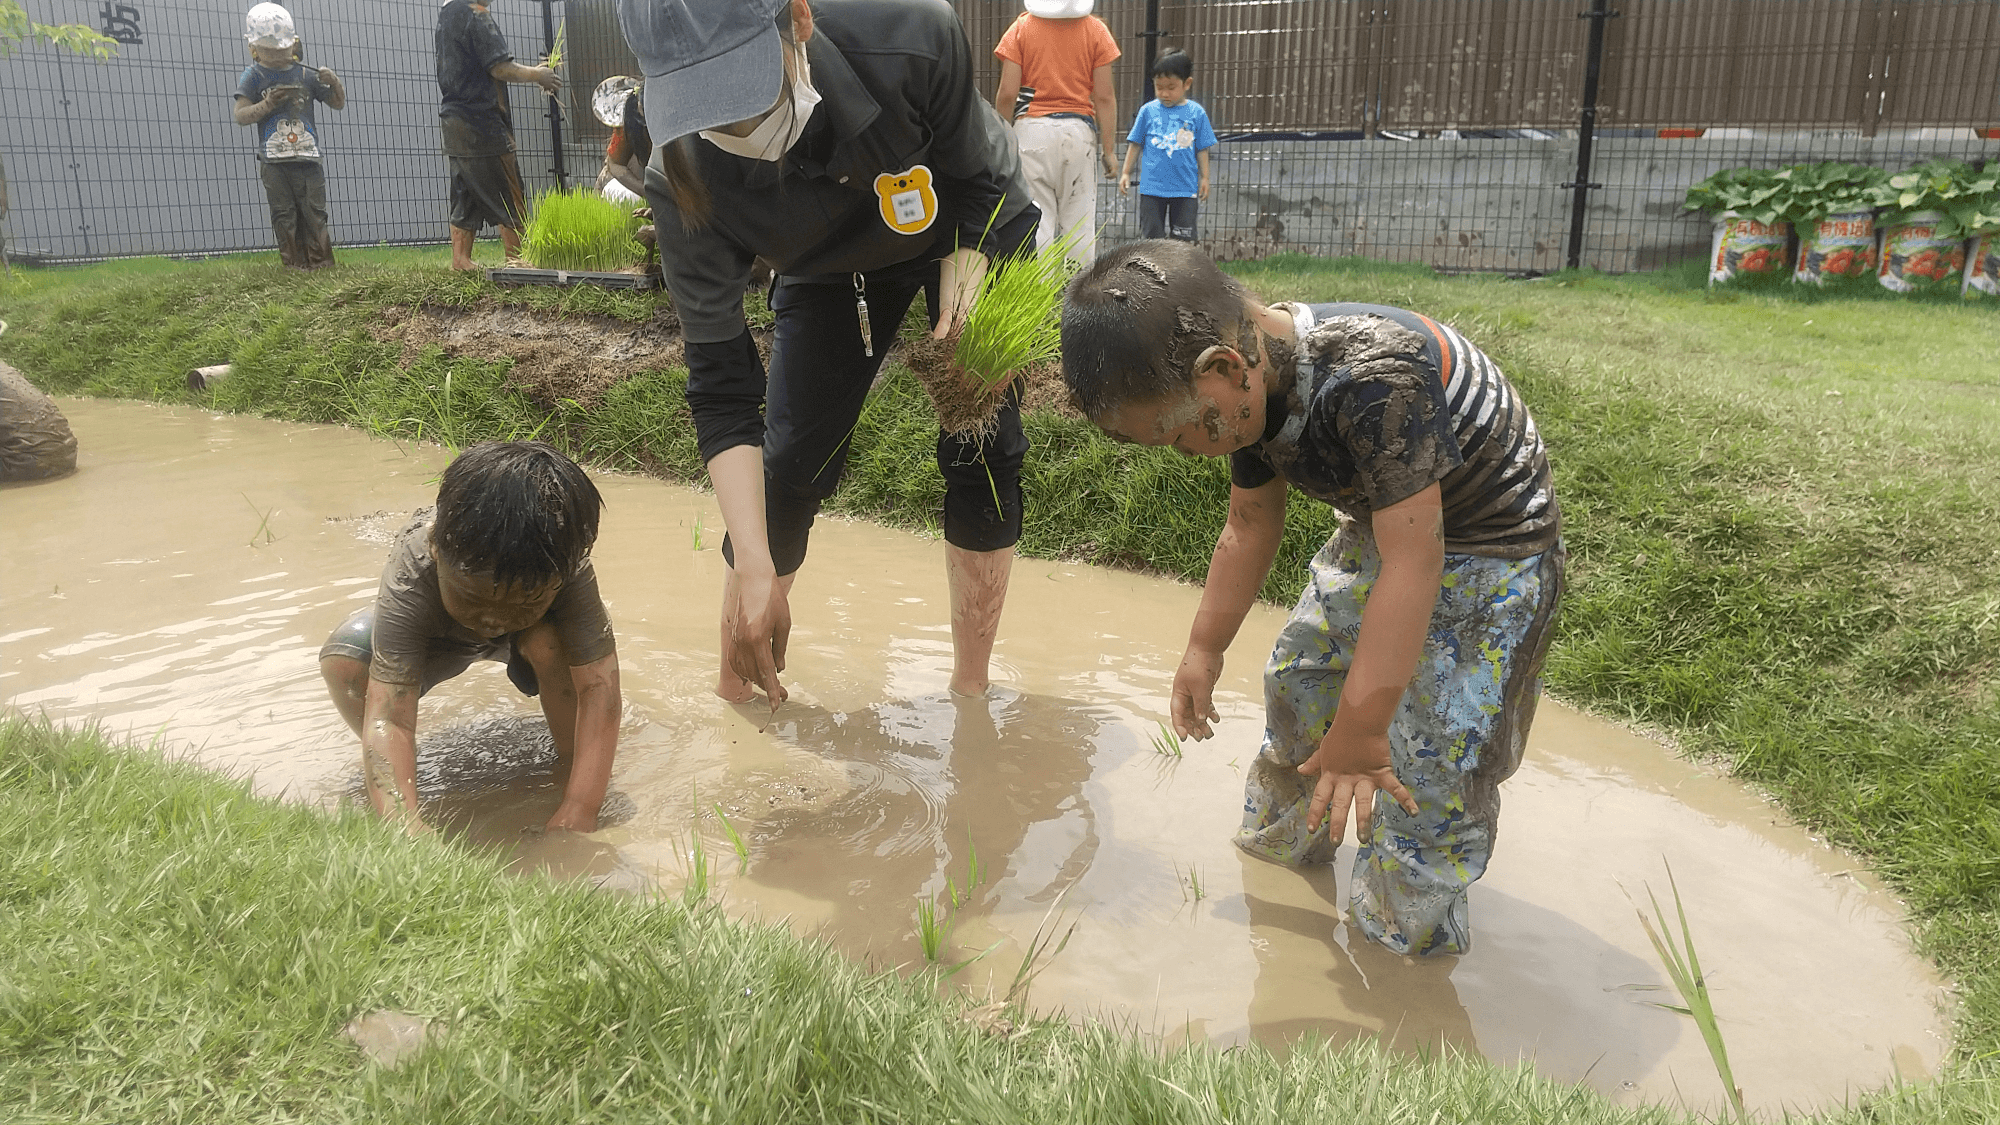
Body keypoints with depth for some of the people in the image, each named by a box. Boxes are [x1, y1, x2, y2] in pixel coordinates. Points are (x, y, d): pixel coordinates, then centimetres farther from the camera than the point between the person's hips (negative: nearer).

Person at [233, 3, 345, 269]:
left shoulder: (305, 74, 8)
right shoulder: (253, 77, 5)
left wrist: (334, 82, -5)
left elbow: (338, 104, 14)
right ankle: (294, 264, 4)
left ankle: (321, 263, 5)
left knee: (314, 212, 0)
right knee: (284, 215, 0)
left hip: (307, 157, 1)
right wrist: (267, 104, -15)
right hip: (273, 160, -1)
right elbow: (241, 116, 0)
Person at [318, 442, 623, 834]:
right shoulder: (410, 579, -42)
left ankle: (571, 761, -10)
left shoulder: (567, 568, -40)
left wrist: (577, 812, -51)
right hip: (435, 637, 0)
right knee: (343, 659, -27)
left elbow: (599, 687, -42)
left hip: (528, 637, 0)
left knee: (548, 641, -36)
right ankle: (384, 766, 2)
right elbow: (387, 716, -47)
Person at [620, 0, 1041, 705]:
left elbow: (981, 179, -19)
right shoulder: (683, 184, -34)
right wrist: (755, 569, -39)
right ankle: (734, 689, 11)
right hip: (830, 271, 1)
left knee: (982, 451, -9)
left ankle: (970, 689, 5)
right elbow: (721, 388, -31)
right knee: (789, 463, -6)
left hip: (973, 237, 0)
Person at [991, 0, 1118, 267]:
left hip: (1032, 128, -1)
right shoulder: (1096, 30, 4)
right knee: (1080, 223, 5)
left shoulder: (1022, 27, 2)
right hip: (1079, 130, 1)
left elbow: (1007, 93, -4)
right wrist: (1108, 149, 5)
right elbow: (1104, 95, 0)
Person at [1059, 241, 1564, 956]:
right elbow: (1251, 524, 5)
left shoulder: (1376, 374, -39)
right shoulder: (1253, 385, -12)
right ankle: (1282, 849, 40)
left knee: (1431, 765, -7)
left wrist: (1360, 729, -34)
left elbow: (1414, 563, -39)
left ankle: (1403, 939, 15)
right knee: (1296, 688, 17)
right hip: (1378, 530, 8)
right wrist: (1204, 650, 11)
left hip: (1488, 556, -8)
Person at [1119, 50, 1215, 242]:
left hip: (1185, 189, 0)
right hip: (1152, 188, 0)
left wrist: (1204, 178, 5)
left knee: (1182, 240, 4)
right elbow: (1135, 144, 8)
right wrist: (1126, 173, 7)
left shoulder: (1196, 113, 0)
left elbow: (1202, 149, 6)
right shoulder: (1148, 111, 1)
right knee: (1151, 236, 5)